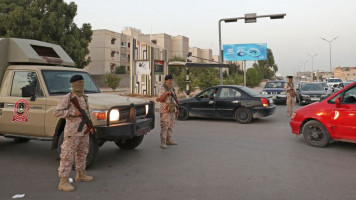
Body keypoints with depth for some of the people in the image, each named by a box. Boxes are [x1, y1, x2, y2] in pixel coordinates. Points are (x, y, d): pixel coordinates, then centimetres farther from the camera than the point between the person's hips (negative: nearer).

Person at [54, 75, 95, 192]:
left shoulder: (84, 98, 12)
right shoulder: (68, 98, -11)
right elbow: (56, 112, -14)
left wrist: (89, 127, 12)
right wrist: (72, 113, -21)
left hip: (84, 132, 8)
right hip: (72, 133, -8)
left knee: (82, 154, 18)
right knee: (67, 157, -4)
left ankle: (80, 175, 34)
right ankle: (63, 182, 2)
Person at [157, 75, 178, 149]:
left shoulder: (171, 89, 17)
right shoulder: (162, 89, -9)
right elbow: (160, 99, -21)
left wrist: (176, 107, 21)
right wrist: (166, 93, -28)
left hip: (172, 110, 8)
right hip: (165, 111, -8)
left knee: (170, 126, 12)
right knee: (164, 127, -9)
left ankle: (169, 140, 21)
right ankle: (163, 143, -7)